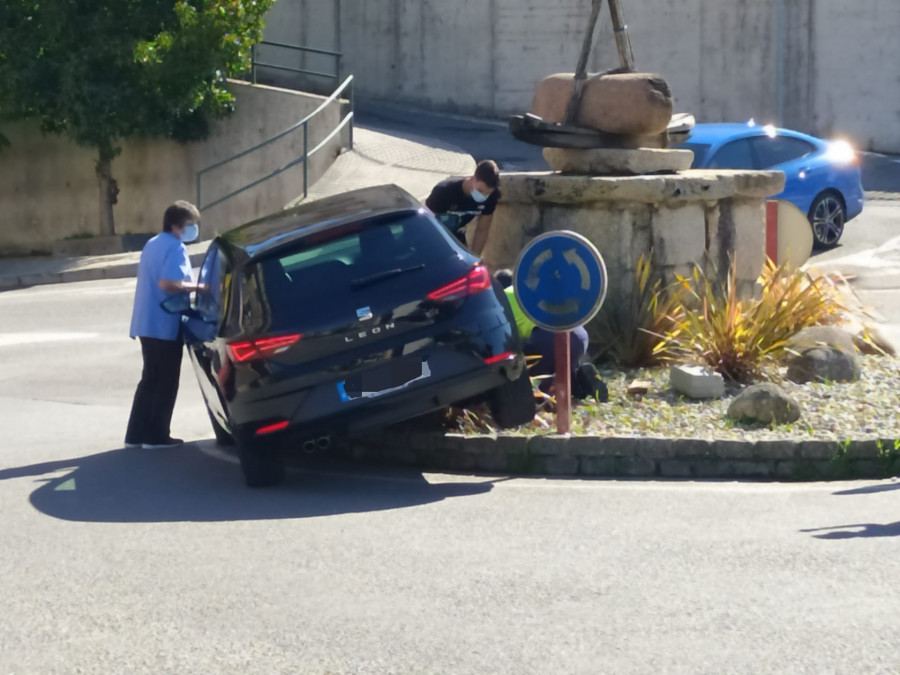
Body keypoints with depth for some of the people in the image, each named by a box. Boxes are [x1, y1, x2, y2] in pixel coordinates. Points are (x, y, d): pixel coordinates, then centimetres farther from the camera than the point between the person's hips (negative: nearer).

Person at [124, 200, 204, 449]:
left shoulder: (152, 244, 16)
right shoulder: (175, 248, -13)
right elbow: (168, 283, -26)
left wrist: (188, 287, 18)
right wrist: (198, 286, -19)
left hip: (146, 323, 9)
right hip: (164, 325, -9)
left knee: (151, 379, 15)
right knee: (166, 381, 0)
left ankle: (137, 434, 14)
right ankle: (156, 436, 1)